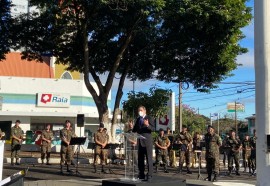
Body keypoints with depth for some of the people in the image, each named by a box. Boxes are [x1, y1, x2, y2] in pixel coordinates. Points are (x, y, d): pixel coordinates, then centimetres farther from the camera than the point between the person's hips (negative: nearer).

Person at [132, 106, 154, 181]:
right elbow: (135, 129, 18)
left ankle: (149, 175, -6)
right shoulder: (138, 119, 16)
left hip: (147, 141, -6)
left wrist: (147, 125, -31)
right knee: (140, 159, 8)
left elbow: (152, 129, -12)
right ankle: (141, 175, 15)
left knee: (149, 158, -7)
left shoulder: (149, 118, -2)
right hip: (140, 141, 6)